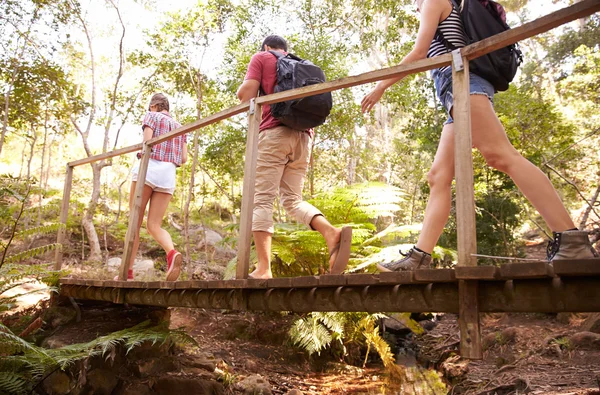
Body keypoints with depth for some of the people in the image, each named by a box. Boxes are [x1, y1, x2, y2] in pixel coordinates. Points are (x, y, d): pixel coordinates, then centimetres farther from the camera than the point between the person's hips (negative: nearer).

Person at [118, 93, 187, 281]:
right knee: (154, 225, 1)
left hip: (148, 168, -4)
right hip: (168, 174, 4)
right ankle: (172, 253, -28)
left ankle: (128, 271, -2)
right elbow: (184, 158, 15)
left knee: (135, 222, 1)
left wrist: (141, 155, 15)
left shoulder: (152, 116, 10)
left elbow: (146, 143, -6)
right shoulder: (179, 127, 25)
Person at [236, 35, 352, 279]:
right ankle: (332, 232, -17)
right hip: (303, 136, 6)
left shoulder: (261, 57, 12)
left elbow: (245, 94, 0)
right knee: (292, 200, 8)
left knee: (262, 199, -6)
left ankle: (263, 268, -14)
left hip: (275, 132, -5)